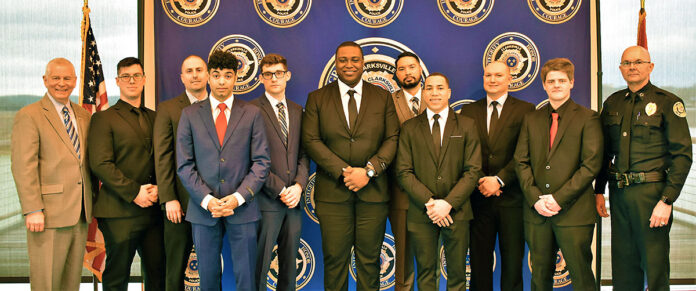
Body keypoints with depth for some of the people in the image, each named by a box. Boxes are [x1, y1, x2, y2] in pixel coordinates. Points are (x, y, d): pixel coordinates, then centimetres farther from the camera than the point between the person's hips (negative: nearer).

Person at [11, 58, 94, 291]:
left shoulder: (83, 116, 15)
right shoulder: (28, 115, -3)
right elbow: (23, 167, -10)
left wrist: (91, 203, 11)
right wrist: (32, 210, -17)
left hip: (81, 214, 6)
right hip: (49, 215, -6)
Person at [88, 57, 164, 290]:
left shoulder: (153, 118, 16)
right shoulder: (104, 118, -1)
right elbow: (100, 164, -10)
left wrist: (157, 187, -4)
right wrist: (134, 192, -14)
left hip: (153, 208, 5)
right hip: (120, 211, -4)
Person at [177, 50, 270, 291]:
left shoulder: (252, 114, 5)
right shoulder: (190, 114, 7)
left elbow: (261, 162, 1)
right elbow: (184, 165, 3)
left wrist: (238, 197, -11)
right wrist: (206, 199, -9)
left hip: (242, 209, -1)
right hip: (203, 209, 1)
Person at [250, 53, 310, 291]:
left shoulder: (297, 111, 14)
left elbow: (303, 154, 12)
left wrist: (298, 185, -5)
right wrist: (280, 190, -12)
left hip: (293, 200, 5)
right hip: (266, 200, -5)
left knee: (290, 266, 12)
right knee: (259, 265, 1)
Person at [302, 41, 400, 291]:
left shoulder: (383, 97, 10)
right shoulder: (317, 99, 7)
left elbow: (393, 139, 2)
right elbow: (311, 141, -2)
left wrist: (369, 170, -13)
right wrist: (343, 171, -13)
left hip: (373, 191, 1)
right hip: (332, 192, 0)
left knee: (369, 260, 7)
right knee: (334, 260, 3)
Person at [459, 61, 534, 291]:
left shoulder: (525, 110, 2)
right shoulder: (468, 111, 10)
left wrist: (499, 180, -15)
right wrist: (479, 182, -9)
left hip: (511, 197, -2)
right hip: (479, 197, 2)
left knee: (512, 260, 7)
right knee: (479, 259, 8)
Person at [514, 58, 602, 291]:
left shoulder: (588, 118, 1)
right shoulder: (531, 119, 13)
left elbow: (591, 165, -7)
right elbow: (521, 161, 8)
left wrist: (559, 198, -13)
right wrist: (535, 198, -6)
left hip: (574, 212, -3)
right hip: (537, 211, 4)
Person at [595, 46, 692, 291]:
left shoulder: (667, 102, -3)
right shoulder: (612, 103, 12)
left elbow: (682, 155, -7)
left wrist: (667, 201, -14)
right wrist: (599, 191, 10)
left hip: (651, 191, -4)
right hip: (618, 192, 5)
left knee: (655, 265, 2)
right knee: (623, 264, 11)